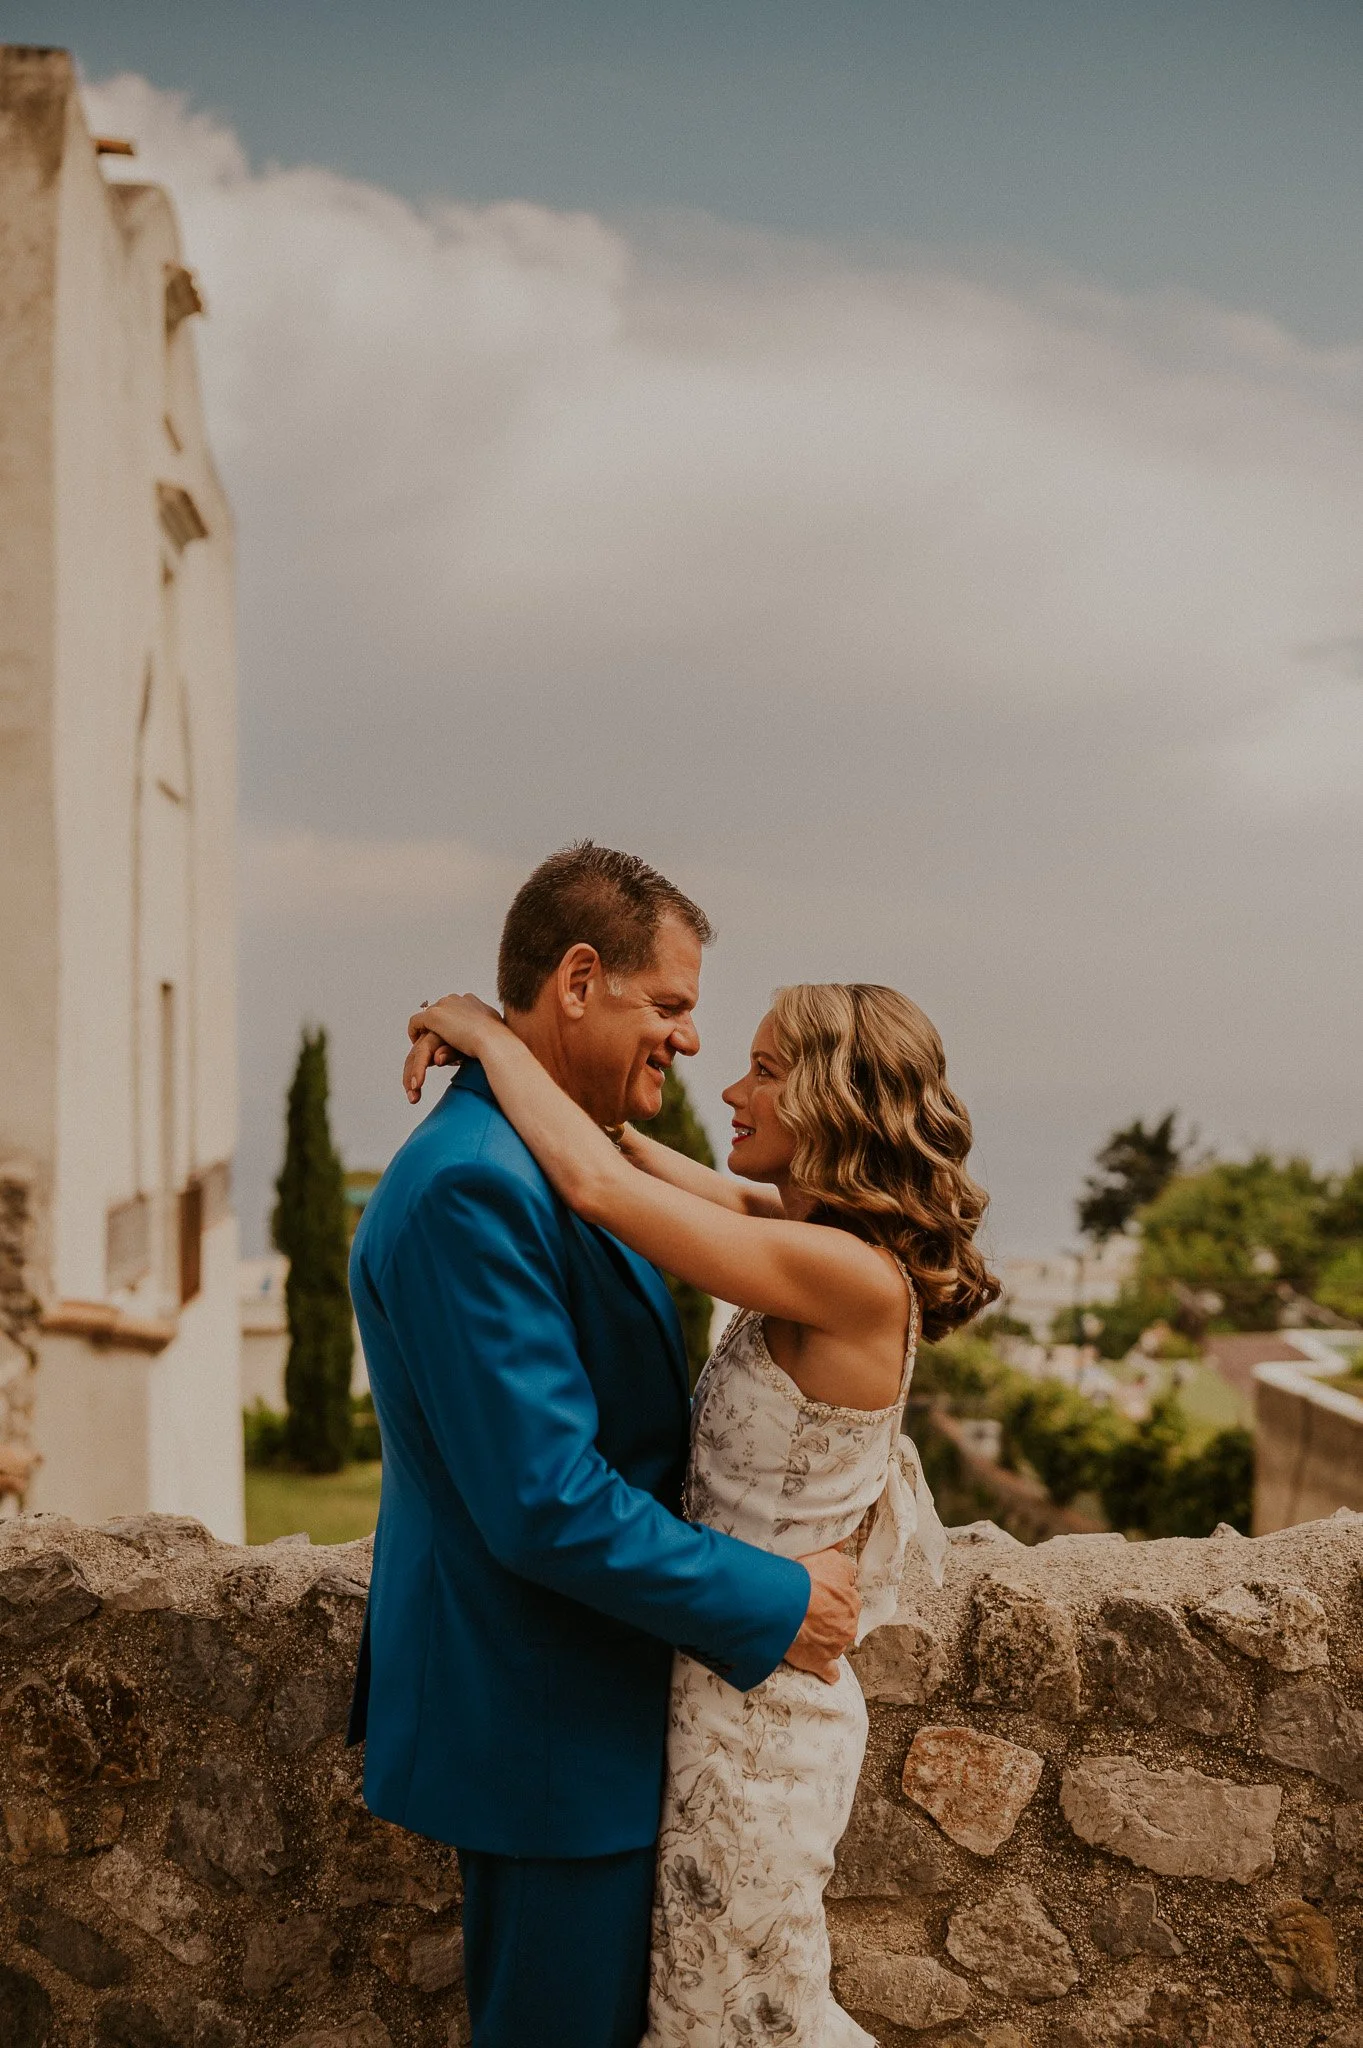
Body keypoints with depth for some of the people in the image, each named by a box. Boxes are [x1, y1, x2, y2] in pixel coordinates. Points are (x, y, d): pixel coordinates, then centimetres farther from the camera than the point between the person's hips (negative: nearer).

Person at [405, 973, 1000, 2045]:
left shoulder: (850, 1277, -25)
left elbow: (599, 1186, -28)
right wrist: (500, 1052, 4)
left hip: (755, 1714, -9)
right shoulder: (825, 1245, 2)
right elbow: (635, 1170, 14)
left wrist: (491, 1034, -14)